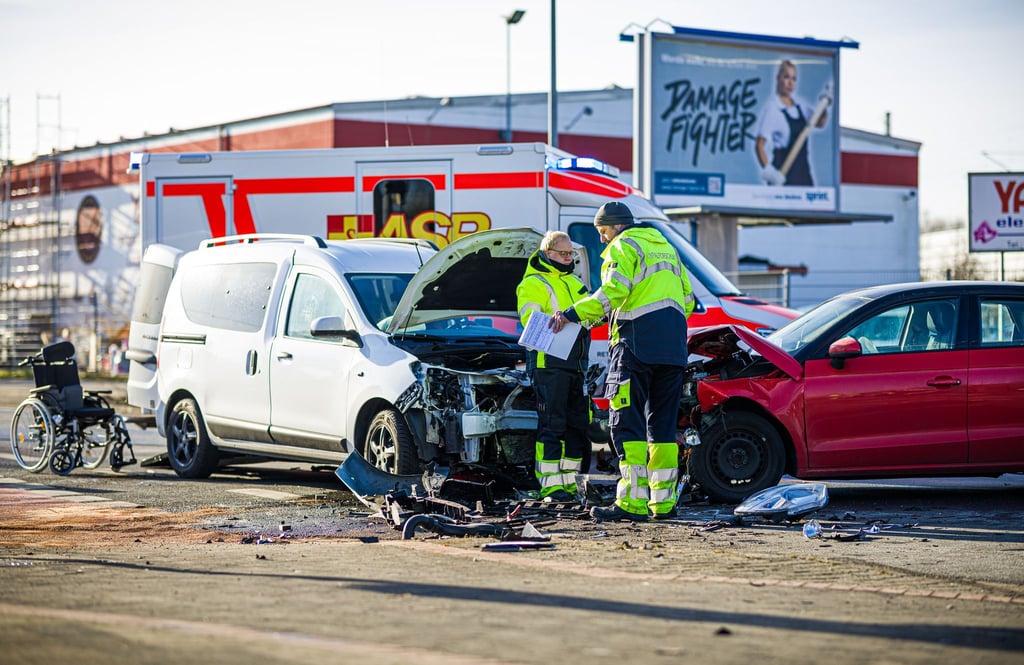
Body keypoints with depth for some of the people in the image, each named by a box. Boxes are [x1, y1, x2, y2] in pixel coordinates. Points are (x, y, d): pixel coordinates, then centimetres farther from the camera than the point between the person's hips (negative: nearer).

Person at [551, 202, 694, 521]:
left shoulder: (624, 246, -1)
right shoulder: (665, 246, 25)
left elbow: (613, 291, -17)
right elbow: (687, 299, 24)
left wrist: (572, 314, -14)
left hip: (637, 343, -8)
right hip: (673, 348, 8)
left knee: (627, 423, -7)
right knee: (662, 424, 11)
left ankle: (632, 502, -14)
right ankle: (663, 501, 9)